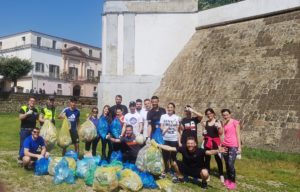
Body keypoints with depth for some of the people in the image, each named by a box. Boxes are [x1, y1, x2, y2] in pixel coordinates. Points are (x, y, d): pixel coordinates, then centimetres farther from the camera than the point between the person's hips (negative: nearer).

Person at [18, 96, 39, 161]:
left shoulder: (35, 110, 11)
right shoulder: (23, 108, -4)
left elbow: (37, 118, 21)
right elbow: (20, 117, -16)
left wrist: (37, 115, 1)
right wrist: (27, 113, -27)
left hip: (32, 130, 5)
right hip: (24, 129, -5)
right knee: (22, 144, -1)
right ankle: (20, 158, 8)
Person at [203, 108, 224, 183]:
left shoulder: (217, 122, 0)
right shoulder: (205, 123, 10)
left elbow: (220, 133, -3)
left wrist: (218, 127, -20)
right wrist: (204, 133, -3)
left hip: (215, 141, -3)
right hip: (207, 141, 4)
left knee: (218, 158, -5)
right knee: (207, 158, 6)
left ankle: (221, 175, 5)